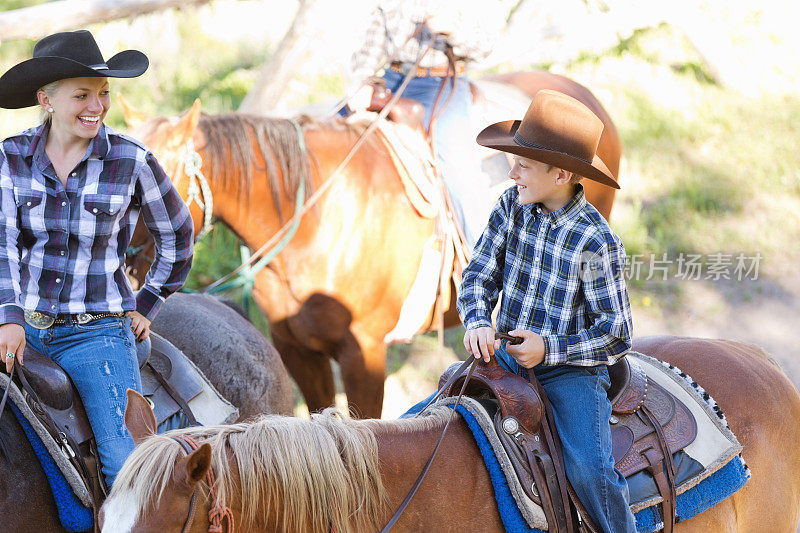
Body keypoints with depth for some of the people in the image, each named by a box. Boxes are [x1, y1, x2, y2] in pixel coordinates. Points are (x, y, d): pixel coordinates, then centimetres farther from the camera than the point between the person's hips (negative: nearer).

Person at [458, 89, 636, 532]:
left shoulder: (596, 242, -17)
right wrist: (478, 321, -17)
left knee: (589, 470, -24)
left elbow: (615, 336, -13)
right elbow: (479, 276, 4)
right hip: (506, 357, 6)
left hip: (570, 370, -6)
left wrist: (549, 348, -23)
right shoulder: (511, 206, -2)